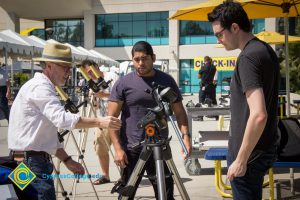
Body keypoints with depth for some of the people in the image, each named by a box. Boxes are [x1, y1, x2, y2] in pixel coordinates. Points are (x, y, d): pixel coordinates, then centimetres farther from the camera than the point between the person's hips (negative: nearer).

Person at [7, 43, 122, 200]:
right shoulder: (40, 87, -11)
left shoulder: (43, 87, 20)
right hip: (32, 161, -10)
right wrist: (99, 122, -27)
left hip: (35, 160, 10)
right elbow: (62, 119, -27)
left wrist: (67, 160, 14)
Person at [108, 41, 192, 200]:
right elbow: (112, 118, -4)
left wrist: (185, 135, -8)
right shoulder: (123, 83, -2)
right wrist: (118, 148, -12)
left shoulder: (167, 81, 5)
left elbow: (179, 112, 8)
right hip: (131, 150, -2)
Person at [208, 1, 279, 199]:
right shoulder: (266, 49, 9)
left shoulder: (248, 57, -20)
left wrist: (240, 160, -21)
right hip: (265, 147, 9)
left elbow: (258, 115, -28)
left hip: (250, 152, -9)